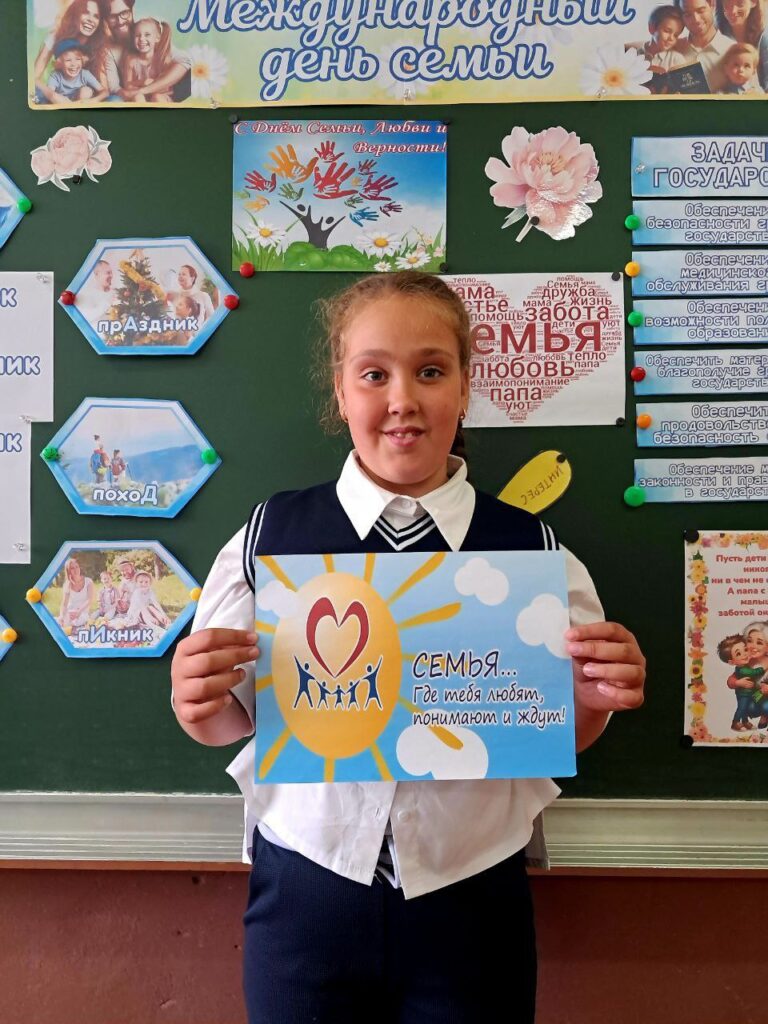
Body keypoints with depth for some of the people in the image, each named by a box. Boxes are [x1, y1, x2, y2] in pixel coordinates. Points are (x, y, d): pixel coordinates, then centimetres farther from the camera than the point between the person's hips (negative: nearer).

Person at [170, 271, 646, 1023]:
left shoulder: (528, 545, -5)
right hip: (305, 892, 0)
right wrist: (197, 703, -18)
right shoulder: (271, 534, -7)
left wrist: (593, 700, -16)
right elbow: (229, 718, 3)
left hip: (471, 900, 1)